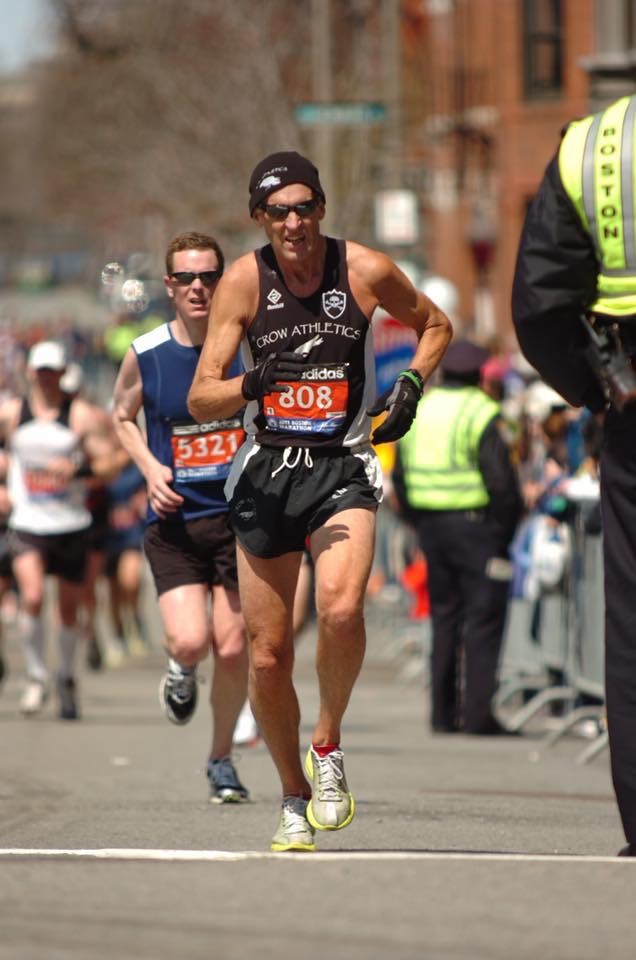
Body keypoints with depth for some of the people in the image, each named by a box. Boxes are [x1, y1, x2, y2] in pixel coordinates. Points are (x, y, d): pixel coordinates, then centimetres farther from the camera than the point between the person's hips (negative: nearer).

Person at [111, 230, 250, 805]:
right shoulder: (145, 354, -3)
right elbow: (123, 414, 16)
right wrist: (150, 467, -1)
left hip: (240, 515, 0)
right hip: (174, 519, 0)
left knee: (233, 649, 0)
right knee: (190, 642, -16)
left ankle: (222, 758, 23)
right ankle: (181, 671, 23)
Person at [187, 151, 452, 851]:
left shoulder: (366, 271, -5)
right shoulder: (244, 281, -6)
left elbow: (434, 325, 16)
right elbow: (200, 401, -9)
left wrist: (411, 386, -1)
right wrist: (251, 384, -30)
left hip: (343, 471, -1)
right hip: (266, 473, 1)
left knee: (340, 609, -29)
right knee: (268, 655, 3)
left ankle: (327, 748, -5)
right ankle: (294, 799, 25)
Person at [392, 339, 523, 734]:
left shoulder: (416, 410, 10)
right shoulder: (481, 414, -12)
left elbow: (400, 477, 13)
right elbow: (500, 478, -17)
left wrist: (420, 523, 15)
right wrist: (505, 528, -6)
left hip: (430, 524, 7)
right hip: (476, 524, -6)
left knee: (444, 616, 14)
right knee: (483, 617, -2)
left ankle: (443, 713, 14)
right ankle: (477, 712, -6)